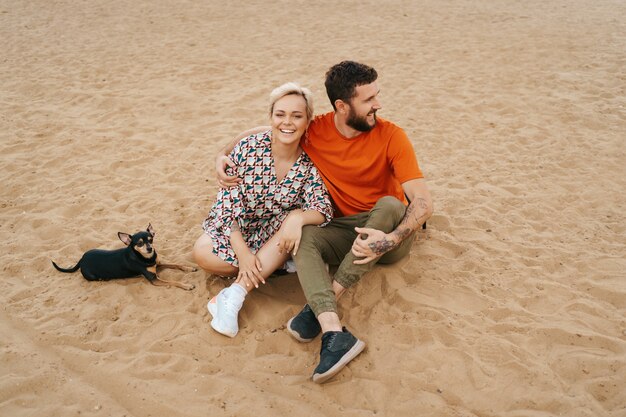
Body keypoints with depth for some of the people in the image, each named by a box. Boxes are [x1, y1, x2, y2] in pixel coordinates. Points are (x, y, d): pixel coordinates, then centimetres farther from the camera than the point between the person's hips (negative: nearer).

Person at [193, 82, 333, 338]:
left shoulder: (310, 163, -13)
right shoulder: (248, 148, -19)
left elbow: (323, 209, -20)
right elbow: (228, 203, -18)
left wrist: (298, 217, -44)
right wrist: (242, 252, -25)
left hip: (277, 231, 1)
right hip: (237, 229, -1)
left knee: (296, 219, -32)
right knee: (203, 254, -28)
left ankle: (235, 294, -30)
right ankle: (278, 262, -9)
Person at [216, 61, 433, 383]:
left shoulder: (390, 136, -14)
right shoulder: (315, 131, -6)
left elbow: (423, 202, -20)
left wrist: (390, 239, -37)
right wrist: (224, 154, -10)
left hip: (392, 227, -2)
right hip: (348, 233, 2)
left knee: (389, 204, -34)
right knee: (304, 236, -27)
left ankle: (321, 304, -31)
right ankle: (335, 334, -44)